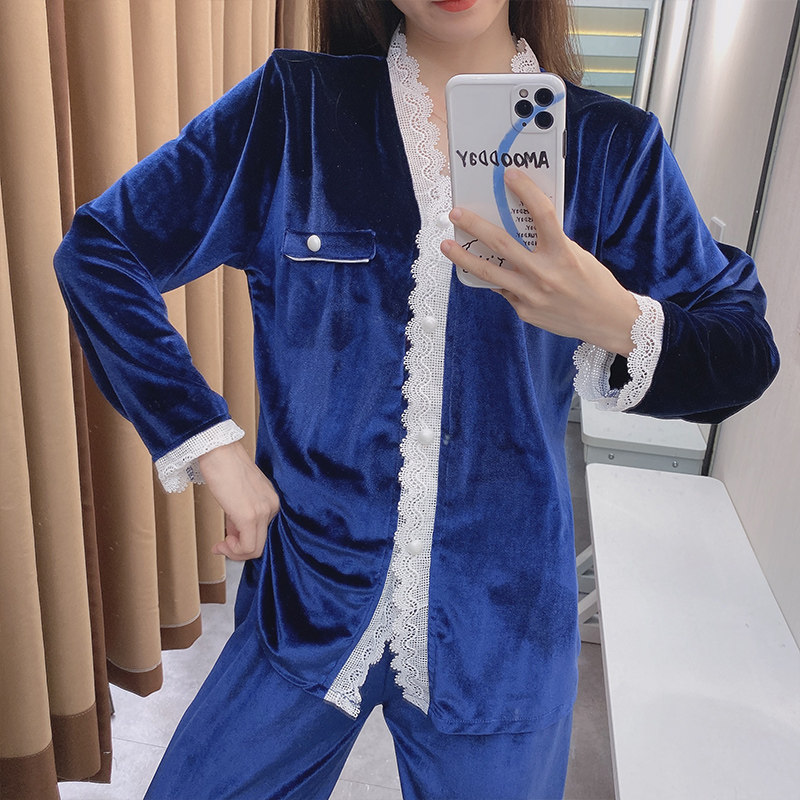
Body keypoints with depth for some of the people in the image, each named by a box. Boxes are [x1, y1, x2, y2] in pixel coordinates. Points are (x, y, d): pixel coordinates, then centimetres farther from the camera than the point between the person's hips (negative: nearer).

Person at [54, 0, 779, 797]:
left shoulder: (612, 145, -3)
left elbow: (746, 350, -3)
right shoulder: (290, 107, -5)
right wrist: (207, 442, -9)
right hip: (307, 605, 0)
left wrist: (620, 323, -26)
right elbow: (98, 249, -1)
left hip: (500, 631, 1)